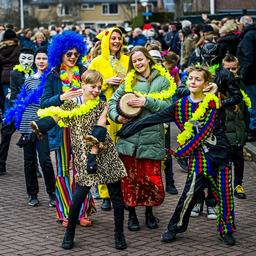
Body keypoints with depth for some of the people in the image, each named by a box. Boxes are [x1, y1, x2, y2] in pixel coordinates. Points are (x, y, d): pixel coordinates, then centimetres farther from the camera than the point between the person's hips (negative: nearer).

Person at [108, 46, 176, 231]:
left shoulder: (162, 80, 6)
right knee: (130, 177, 4)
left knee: (152, 178, 0)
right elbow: (113, 101, 11)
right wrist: (116, 116, -7)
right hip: (129, 137, 2)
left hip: (152, 138, -2)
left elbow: (167, 105, -5)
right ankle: (132, 214, 19)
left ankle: (149, 212, 22)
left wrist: (146, 101, -16)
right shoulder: (129, 81, 13)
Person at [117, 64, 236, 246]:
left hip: (220, 150, 0)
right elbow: (156, 118, 1)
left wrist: (183, 151, -12)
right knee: (191, 191, -8)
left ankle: (227, 230, 20)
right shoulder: (181, 105, 3)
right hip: (200, 154, 0)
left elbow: (205, 130, -9)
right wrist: (130, 128, -4)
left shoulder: (212, 103, -3)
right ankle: (175, 227, 7)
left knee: (225, 193, 3)